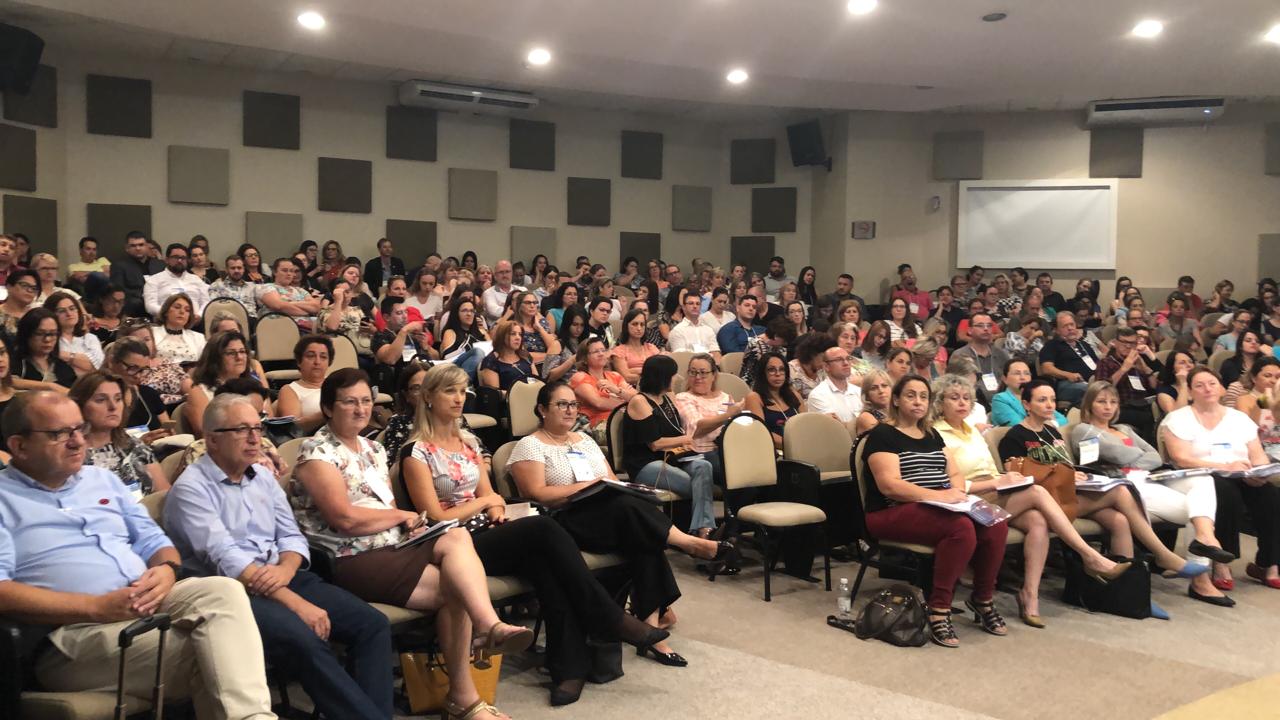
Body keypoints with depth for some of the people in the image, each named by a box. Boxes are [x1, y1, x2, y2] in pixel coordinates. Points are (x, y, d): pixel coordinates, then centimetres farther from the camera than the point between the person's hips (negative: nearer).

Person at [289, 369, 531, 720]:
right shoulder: (317, 453, -6)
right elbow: (346, 519, -18)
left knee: (457, 536, -23)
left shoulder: (373, 449, 19)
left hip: (392, 547, 7)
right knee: (455, 586, -21)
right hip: (352, 562, -7)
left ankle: (491, 627, -32)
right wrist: (401, 515, -5)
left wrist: (409, 523, -1)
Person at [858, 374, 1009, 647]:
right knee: (962, 527, -33)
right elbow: (889, 485, -17)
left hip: (937, 508, 7)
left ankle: (983, 599, 0)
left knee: (996, 524, -19)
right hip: (894, 513, -7)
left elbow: (955, 474, 18)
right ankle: (938, 610, -26)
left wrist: (956, 492, -7)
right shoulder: (883, 435, -4)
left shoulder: (932, 435, 20)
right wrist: (939, 495, -24)